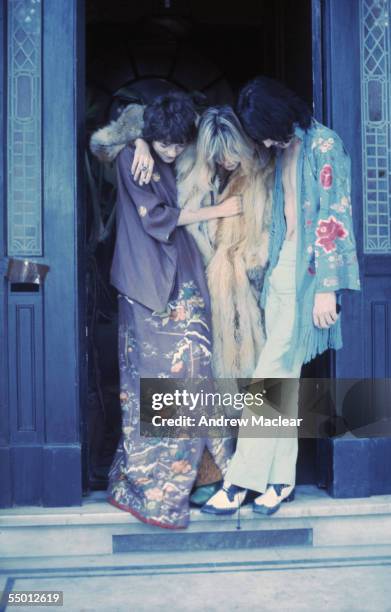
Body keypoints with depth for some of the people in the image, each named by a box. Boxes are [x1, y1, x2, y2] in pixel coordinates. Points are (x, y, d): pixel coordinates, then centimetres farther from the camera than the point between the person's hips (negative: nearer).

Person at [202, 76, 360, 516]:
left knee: (272, 373, -8)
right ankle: (281, 478, 14)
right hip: (281, 269, 7)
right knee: (284, 375, 7)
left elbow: (334, 217, -13)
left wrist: (327, 287, -17)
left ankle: (242, 479, -2)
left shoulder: (323, 146, -8)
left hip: (308, 273, -7)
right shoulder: (280, 151, 14)